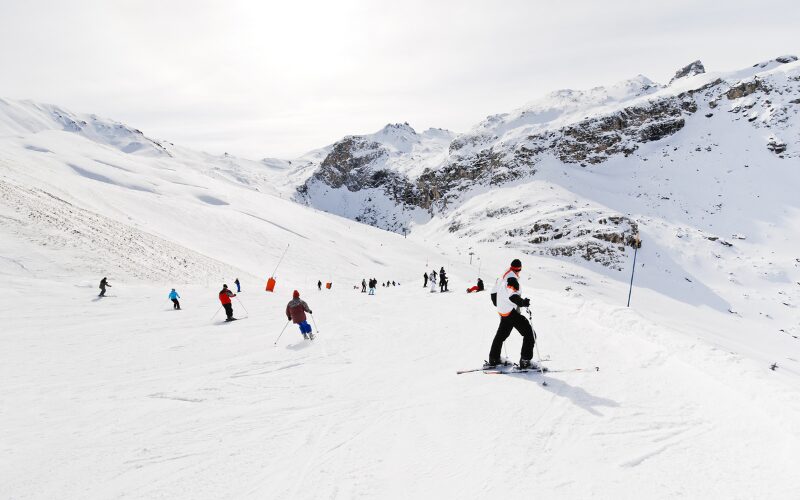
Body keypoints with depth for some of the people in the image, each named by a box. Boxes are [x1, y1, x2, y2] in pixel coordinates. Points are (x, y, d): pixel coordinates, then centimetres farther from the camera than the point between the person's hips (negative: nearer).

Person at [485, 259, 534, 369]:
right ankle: (525, 360, -4)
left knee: (501, 335, 23)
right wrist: (523, 302, -18)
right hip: (511, 313, -9)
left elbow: (494, 292, 20)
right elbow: (512, 295, -30)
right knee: (529, 334, -2)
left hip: (502, 312, 9)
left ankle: (493, 360, 29)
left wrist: (498, 304, 34)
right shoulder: (512, 278, -17)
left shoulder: (502, 277, 11)